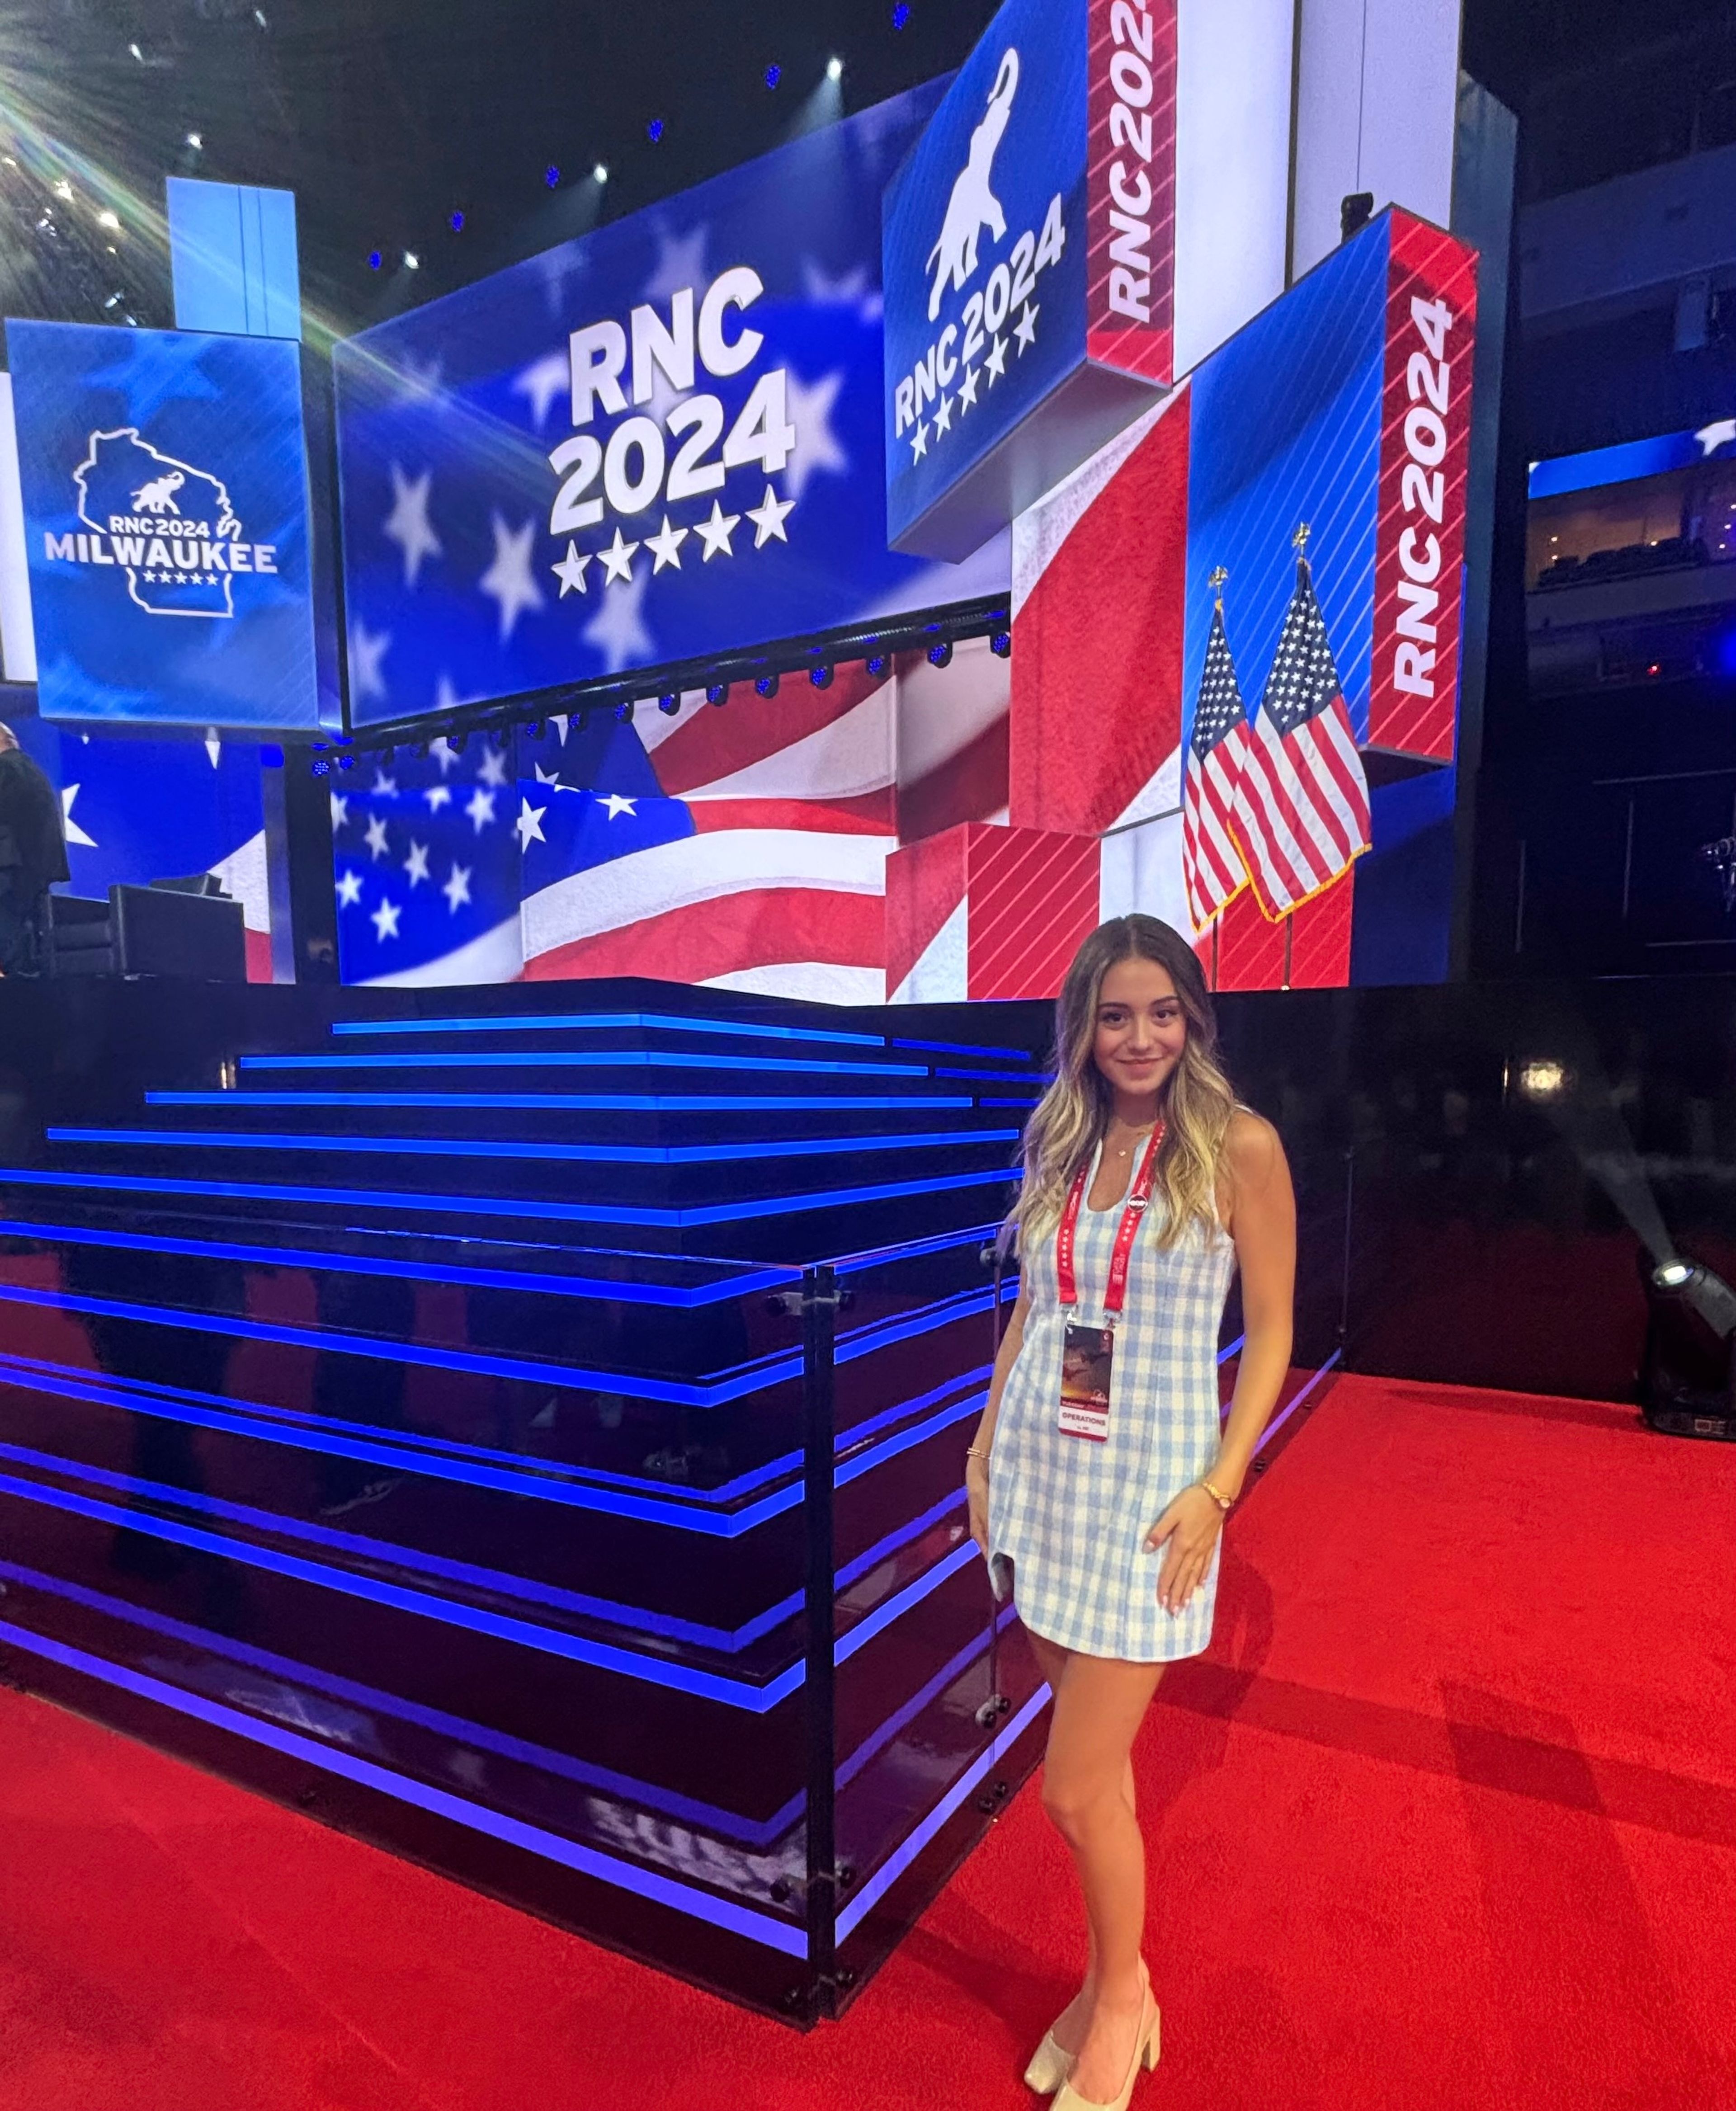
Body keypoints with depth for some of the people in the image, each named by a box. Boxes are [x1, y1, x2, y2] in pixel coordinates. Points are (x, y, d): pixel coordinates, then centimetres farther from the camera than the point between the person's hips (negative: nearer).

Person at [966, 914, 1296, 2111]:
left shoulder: (1239, 1147, -10)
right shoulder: (1061, 1145, 4)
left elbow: (1271, 1331, -7)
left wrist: (1217, 1490, -12)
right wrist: (987, 1447, 9)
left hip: (1147, 1485, -5)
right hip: (1038, 1466, 5)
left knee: (1075, 1785, 2)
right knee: (1096, 1757, 19)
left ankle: (1120, 1994, 31)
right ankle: (1114, 1980, 41)